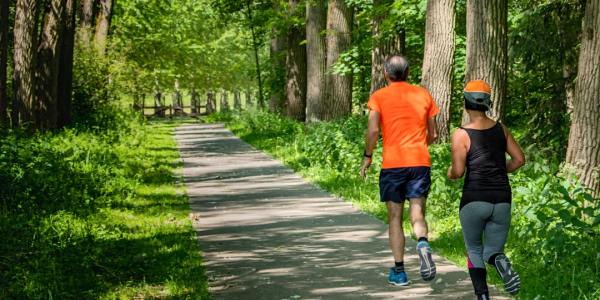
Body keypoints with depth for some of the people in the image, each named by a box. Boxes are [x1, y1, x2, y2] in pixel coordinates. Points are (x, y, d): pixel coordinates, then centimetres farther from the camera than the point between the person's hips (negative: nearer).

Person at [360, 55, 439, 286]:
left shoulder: (379, 96, 1)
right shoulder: (423, 94, 10)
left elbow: (373, 130, -11)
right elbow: (433, 134, 13)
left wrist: (367, 157, 3)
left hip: (392, 163, -2)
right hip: (420, 162, 2)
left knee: (395, 219, 8)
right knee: (417, 214, 3)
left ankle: (399, 271, 8)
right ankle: (423, 243, -30)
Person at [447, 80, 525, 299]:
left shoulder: (462, 134, -8)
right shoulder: (501, 129, 6)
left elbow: (457, 172, -12)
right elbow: (519, 159, 10)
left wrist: (450, 173, 10)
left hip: (474, 199, -3)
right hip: (502, 199, 3)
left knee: (474, 250, 16)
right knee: (492, 250, 13)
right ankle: (500, 260, -24)